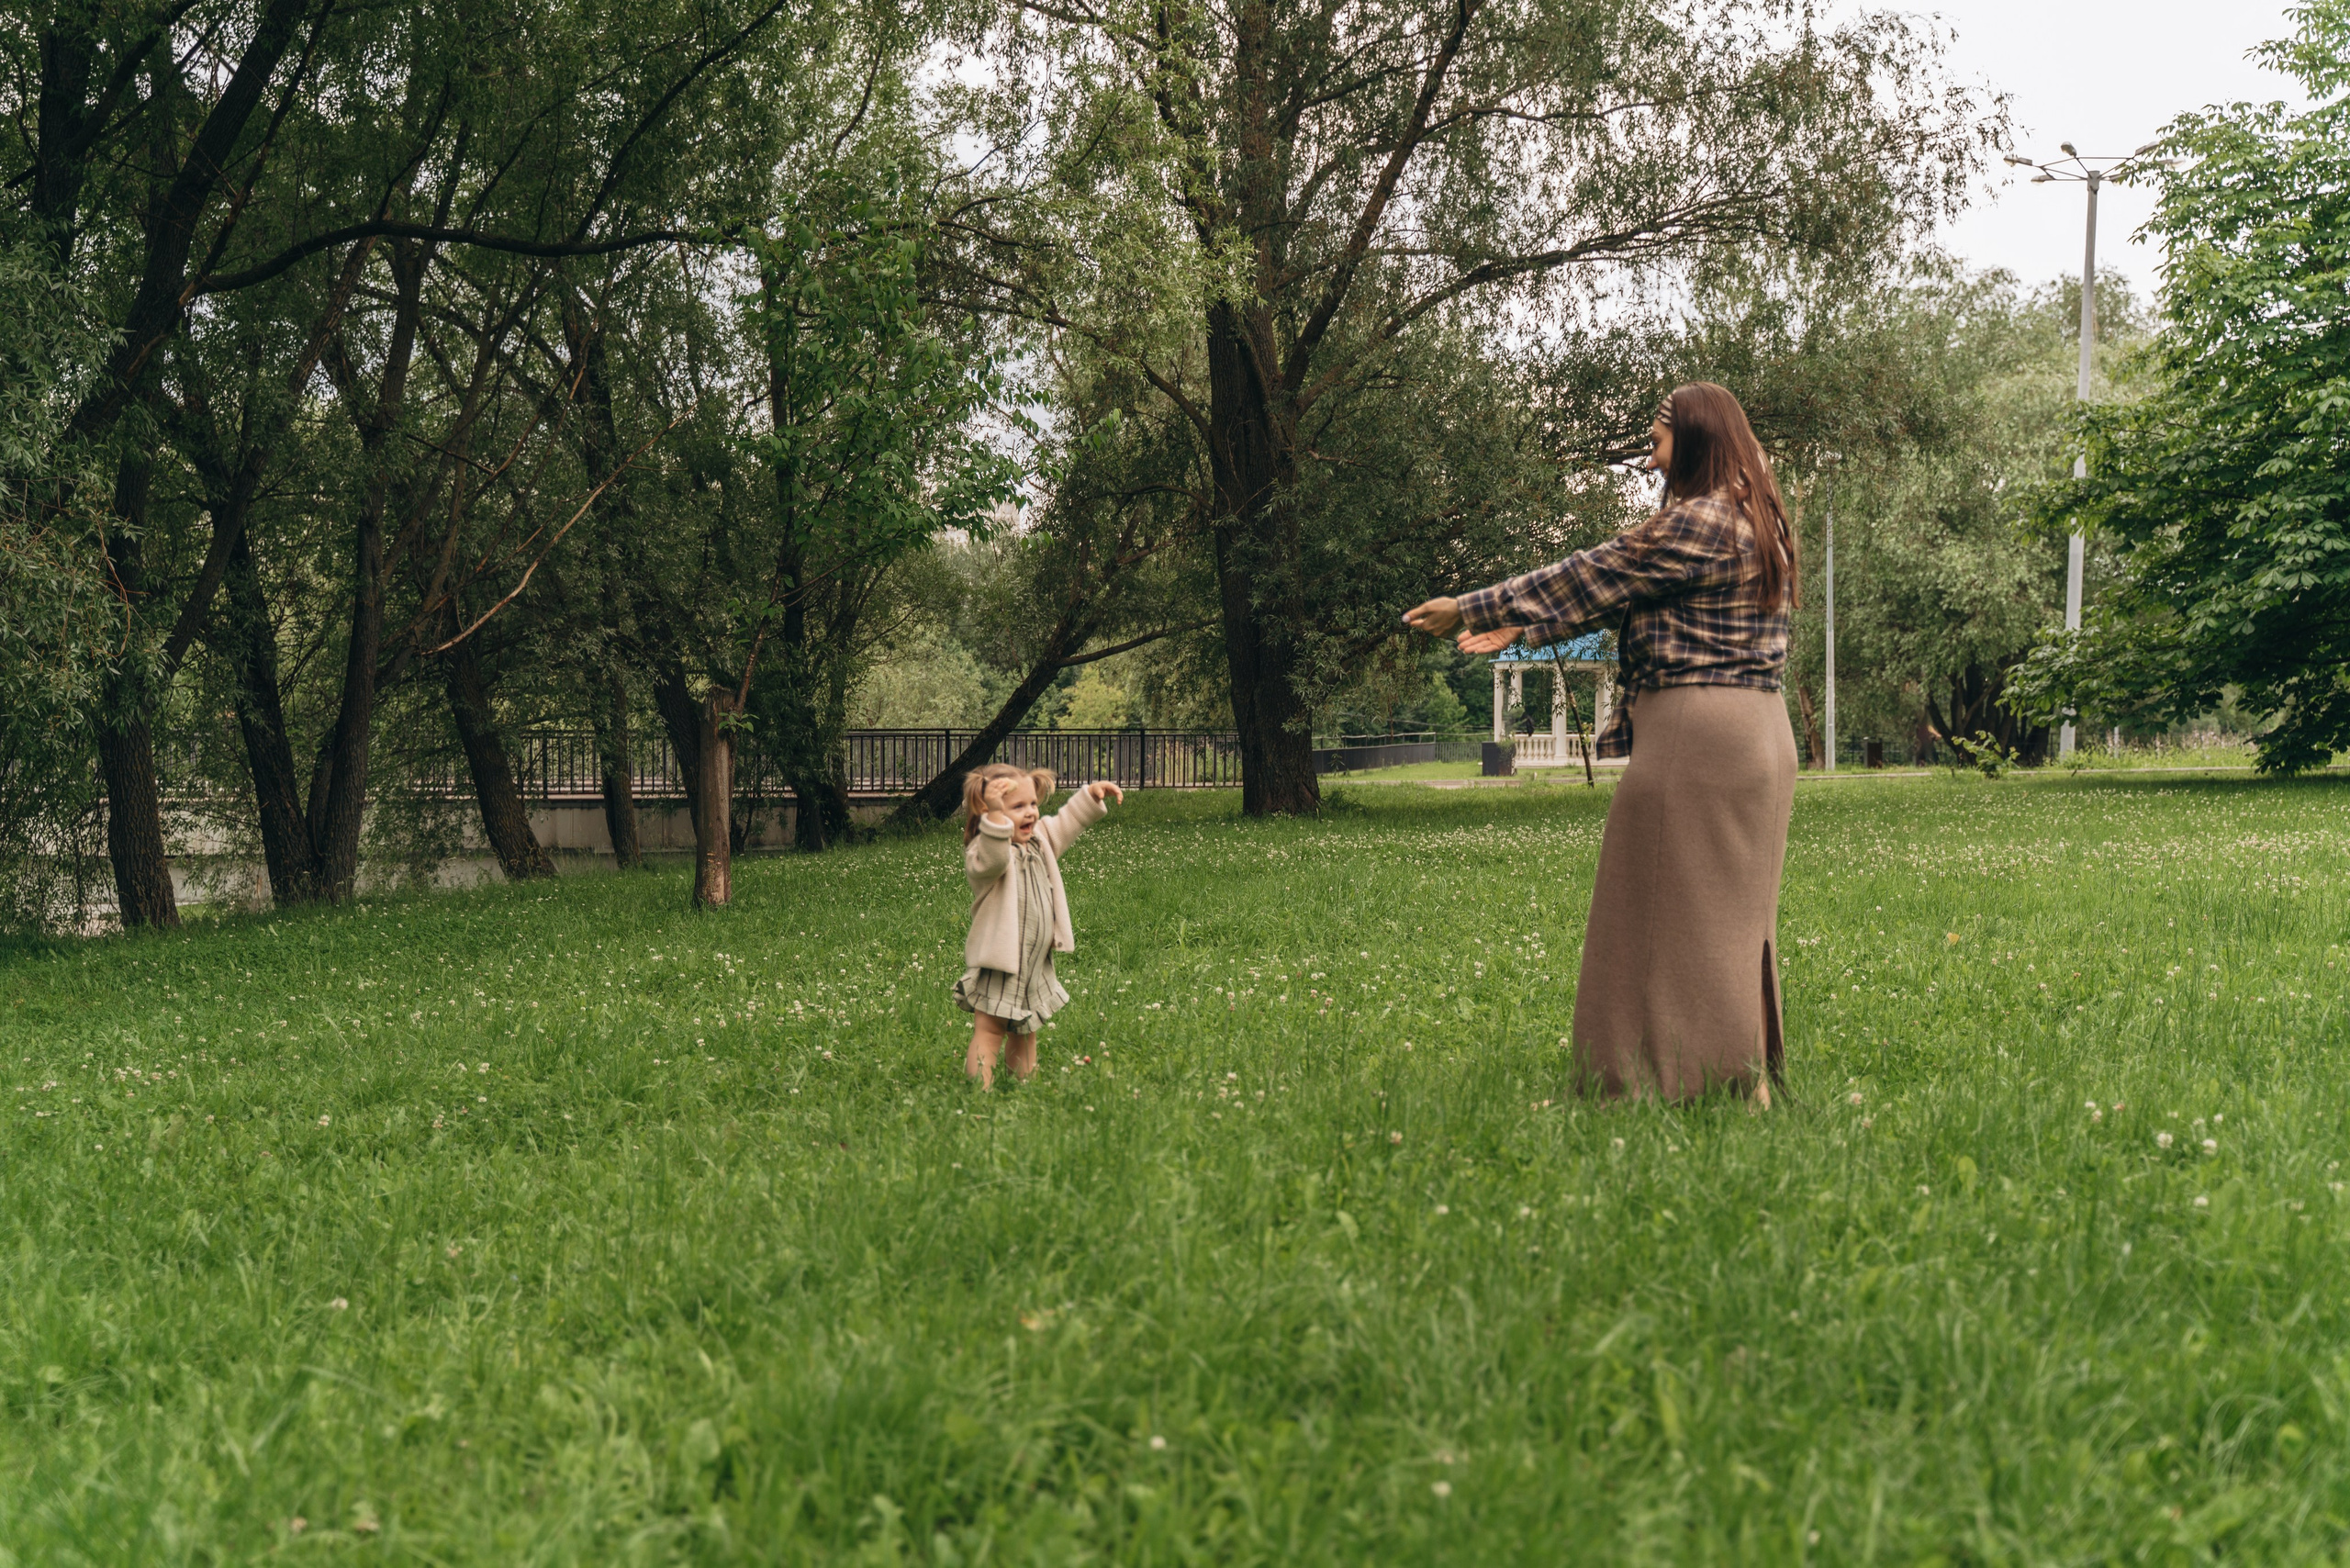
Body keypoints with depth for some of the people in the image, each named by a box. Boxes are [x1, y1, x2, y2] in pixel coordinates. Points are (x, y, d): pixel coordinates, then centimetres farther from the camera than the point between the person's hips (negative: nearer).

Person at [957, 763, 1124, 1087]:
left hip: (1036, 963, 9)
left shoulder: (1039, 837, 7)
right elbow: (993, 858, -46)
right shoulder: (982, 850, -22)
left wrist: (1091, 797, 20)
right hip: (998, 964, -9)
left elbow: (1065, 825, 26)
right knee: (989, 1030, -9)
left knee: (1025, 1031, 20)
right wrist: (996, 814, -57)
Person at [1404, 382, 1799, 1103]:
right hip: (1755, 736, 10)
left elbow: (1589, 578, -8)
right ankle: (1750, 1081, 16)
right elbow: (1615, 594, 18)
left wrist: (1469, 611, 0)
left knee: (1679, 910, -3)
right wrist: (1518, 628, 18)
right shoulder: (1752, 523, 18)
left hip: (1697, 736, -10)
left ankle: (1720, 1085, 0)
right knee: (1727, 916, 12)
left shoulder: (1701, 524, -13)